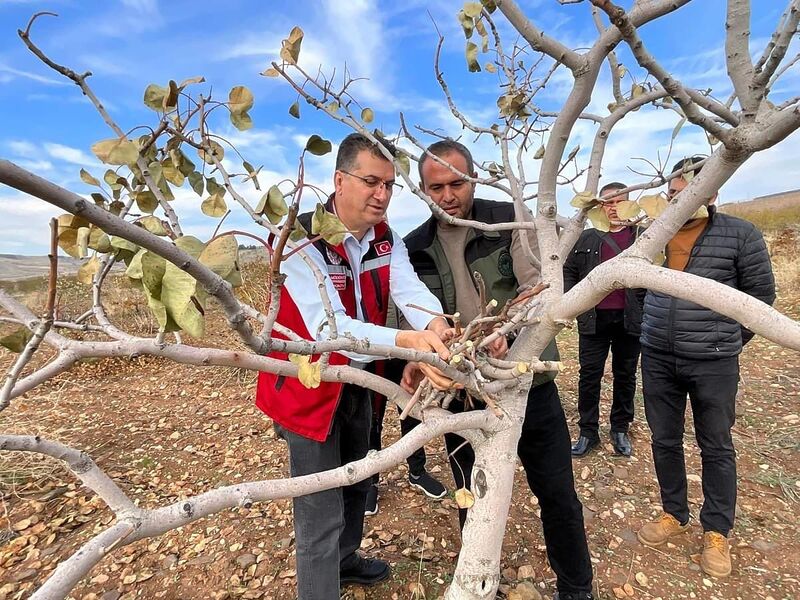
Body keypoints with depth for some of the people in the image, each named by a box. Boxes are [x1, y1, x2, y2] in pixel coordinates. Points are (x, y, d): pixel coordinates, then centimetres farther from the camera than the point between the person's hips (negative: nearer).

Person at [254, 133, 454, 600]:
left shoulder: (387, 239, -3)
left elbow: (409, 288, -21)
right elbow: (330, 327, -36)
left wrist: (436, 326, -44)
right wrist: (408, 341, -51)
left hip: (358, 382, 8)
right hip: (308, 386, -7)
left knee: (357, 482, 27)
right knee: (321, 512, 2)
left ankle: (346, 559, 54)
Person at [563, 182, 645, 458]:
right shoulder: (588, 238, 7)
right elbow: (569, 270, 11)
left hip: (629, 320, 0)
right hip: (593, 319, 1)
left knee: (625, 376, 12)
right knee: (589, 376, 5)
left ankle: (620, 429, 29)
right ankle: (588, 431, 18)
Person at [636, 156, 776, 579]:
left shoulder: (740, 235, -6)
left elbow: (760, 293, 1)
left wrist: (728, 341, 4)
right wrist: (653, 330, 13)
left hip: (713, 363, -3)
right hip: (657, 359, 3)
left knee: (716, 448, 12)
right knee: (664, 441, 13)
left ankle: (716, 532, 30)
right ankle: (674, 514, 33)